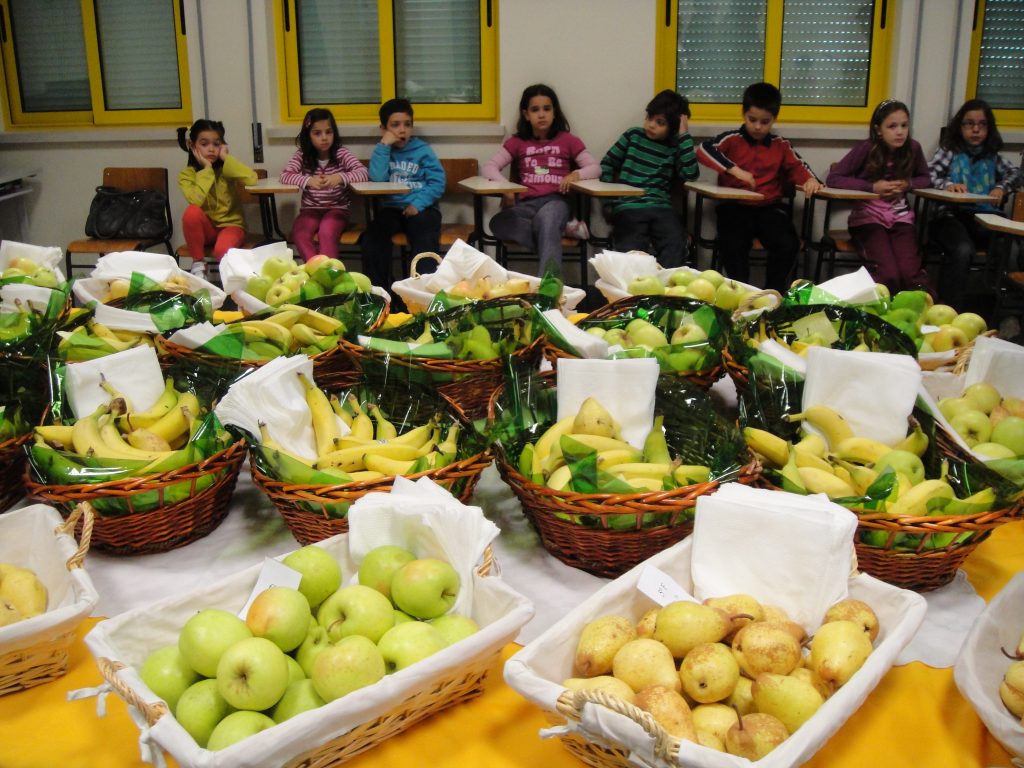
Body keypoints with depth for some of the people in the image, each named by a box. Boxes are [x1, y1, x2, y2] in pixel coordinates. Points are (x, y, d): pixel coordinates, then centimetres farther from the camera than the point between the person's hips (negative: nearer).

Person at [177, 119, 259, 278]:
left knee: (222, 250, -35)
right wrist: (206, 169, -19)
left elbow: (252, 178, -25)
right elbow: (196, 201, -26)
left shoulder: (227, 168, -4)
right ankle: (198, 264, -15)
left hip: (231, 225, -1)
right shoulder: (187, 174, -6)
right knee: (192, 211, -32)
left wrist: (226, 158, -17)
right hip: (206, 228, 2)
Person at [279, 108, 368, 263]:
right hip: (310, 209, 2)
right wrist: (308, 180, -27)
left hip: (337, 208, -2)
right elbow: (285, 175, -9)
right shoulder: (302, 155, 1)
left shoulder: (341, 154, -3)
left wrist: (340, 177, -30)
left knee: (326, 233, -32)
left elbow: (363, 172, -12)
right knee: (299, 234, -27)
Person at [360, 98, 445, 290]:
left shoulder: (422, 150, 3)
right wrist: (384, 145, -11)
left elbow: (437, 182, -6)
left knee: (425, 241, -32)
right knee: (372, 235, -25)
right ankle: (377, 289, -16)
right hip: (392, 208, 2)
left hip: (421, 208, -2)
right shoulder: (383, 151, 9)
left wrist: (418, 204, -17)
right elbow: (377, 178, -10)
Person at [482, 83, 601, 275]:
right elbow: (489, 167, 7)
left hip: (556, 201, -2)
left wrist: (576, 174, -14)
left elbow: (595, 167, 9)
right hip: (527, 203, 2)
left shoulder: (567, 140, 12)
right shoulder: (517, 142, 15)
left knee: (546, 219, -40)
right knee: (498, 223, -32)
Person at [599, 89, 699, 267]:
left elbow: (691, 174, -6)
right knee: (631, 250, -28)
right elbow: (607, 163, 18)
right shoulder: (633, 136, 14)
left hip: (661, 207, 1)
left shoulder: (675, 147, 11)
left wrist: (684, 136, -1)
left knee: (675, 244, -29)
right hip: (628, 206, 0)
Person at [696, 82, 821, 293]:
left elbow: (797, 167, 19)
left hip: (770, 207, 3)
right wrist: (734, 170, -23)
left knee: (788, 244, -23)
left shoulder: (781, 145, 14)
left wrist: (810, 180, -6)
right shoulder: (732, 139, 2)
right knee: (733, 246, -31)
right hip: (735, 207, -2)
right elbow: (703, 150, -14)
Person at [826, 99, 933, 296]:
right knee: (889, 275, -25)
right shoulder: (866, 148, -13)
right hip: (868, 217, -3)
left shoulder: (913, 148, -3)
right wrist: (872, 187, -19)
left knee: (911, 274, -21)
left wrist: (907, 184, -8)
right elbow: (833, 178, -14)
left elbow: (925, 178, 14)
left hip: (901, 217, 3)